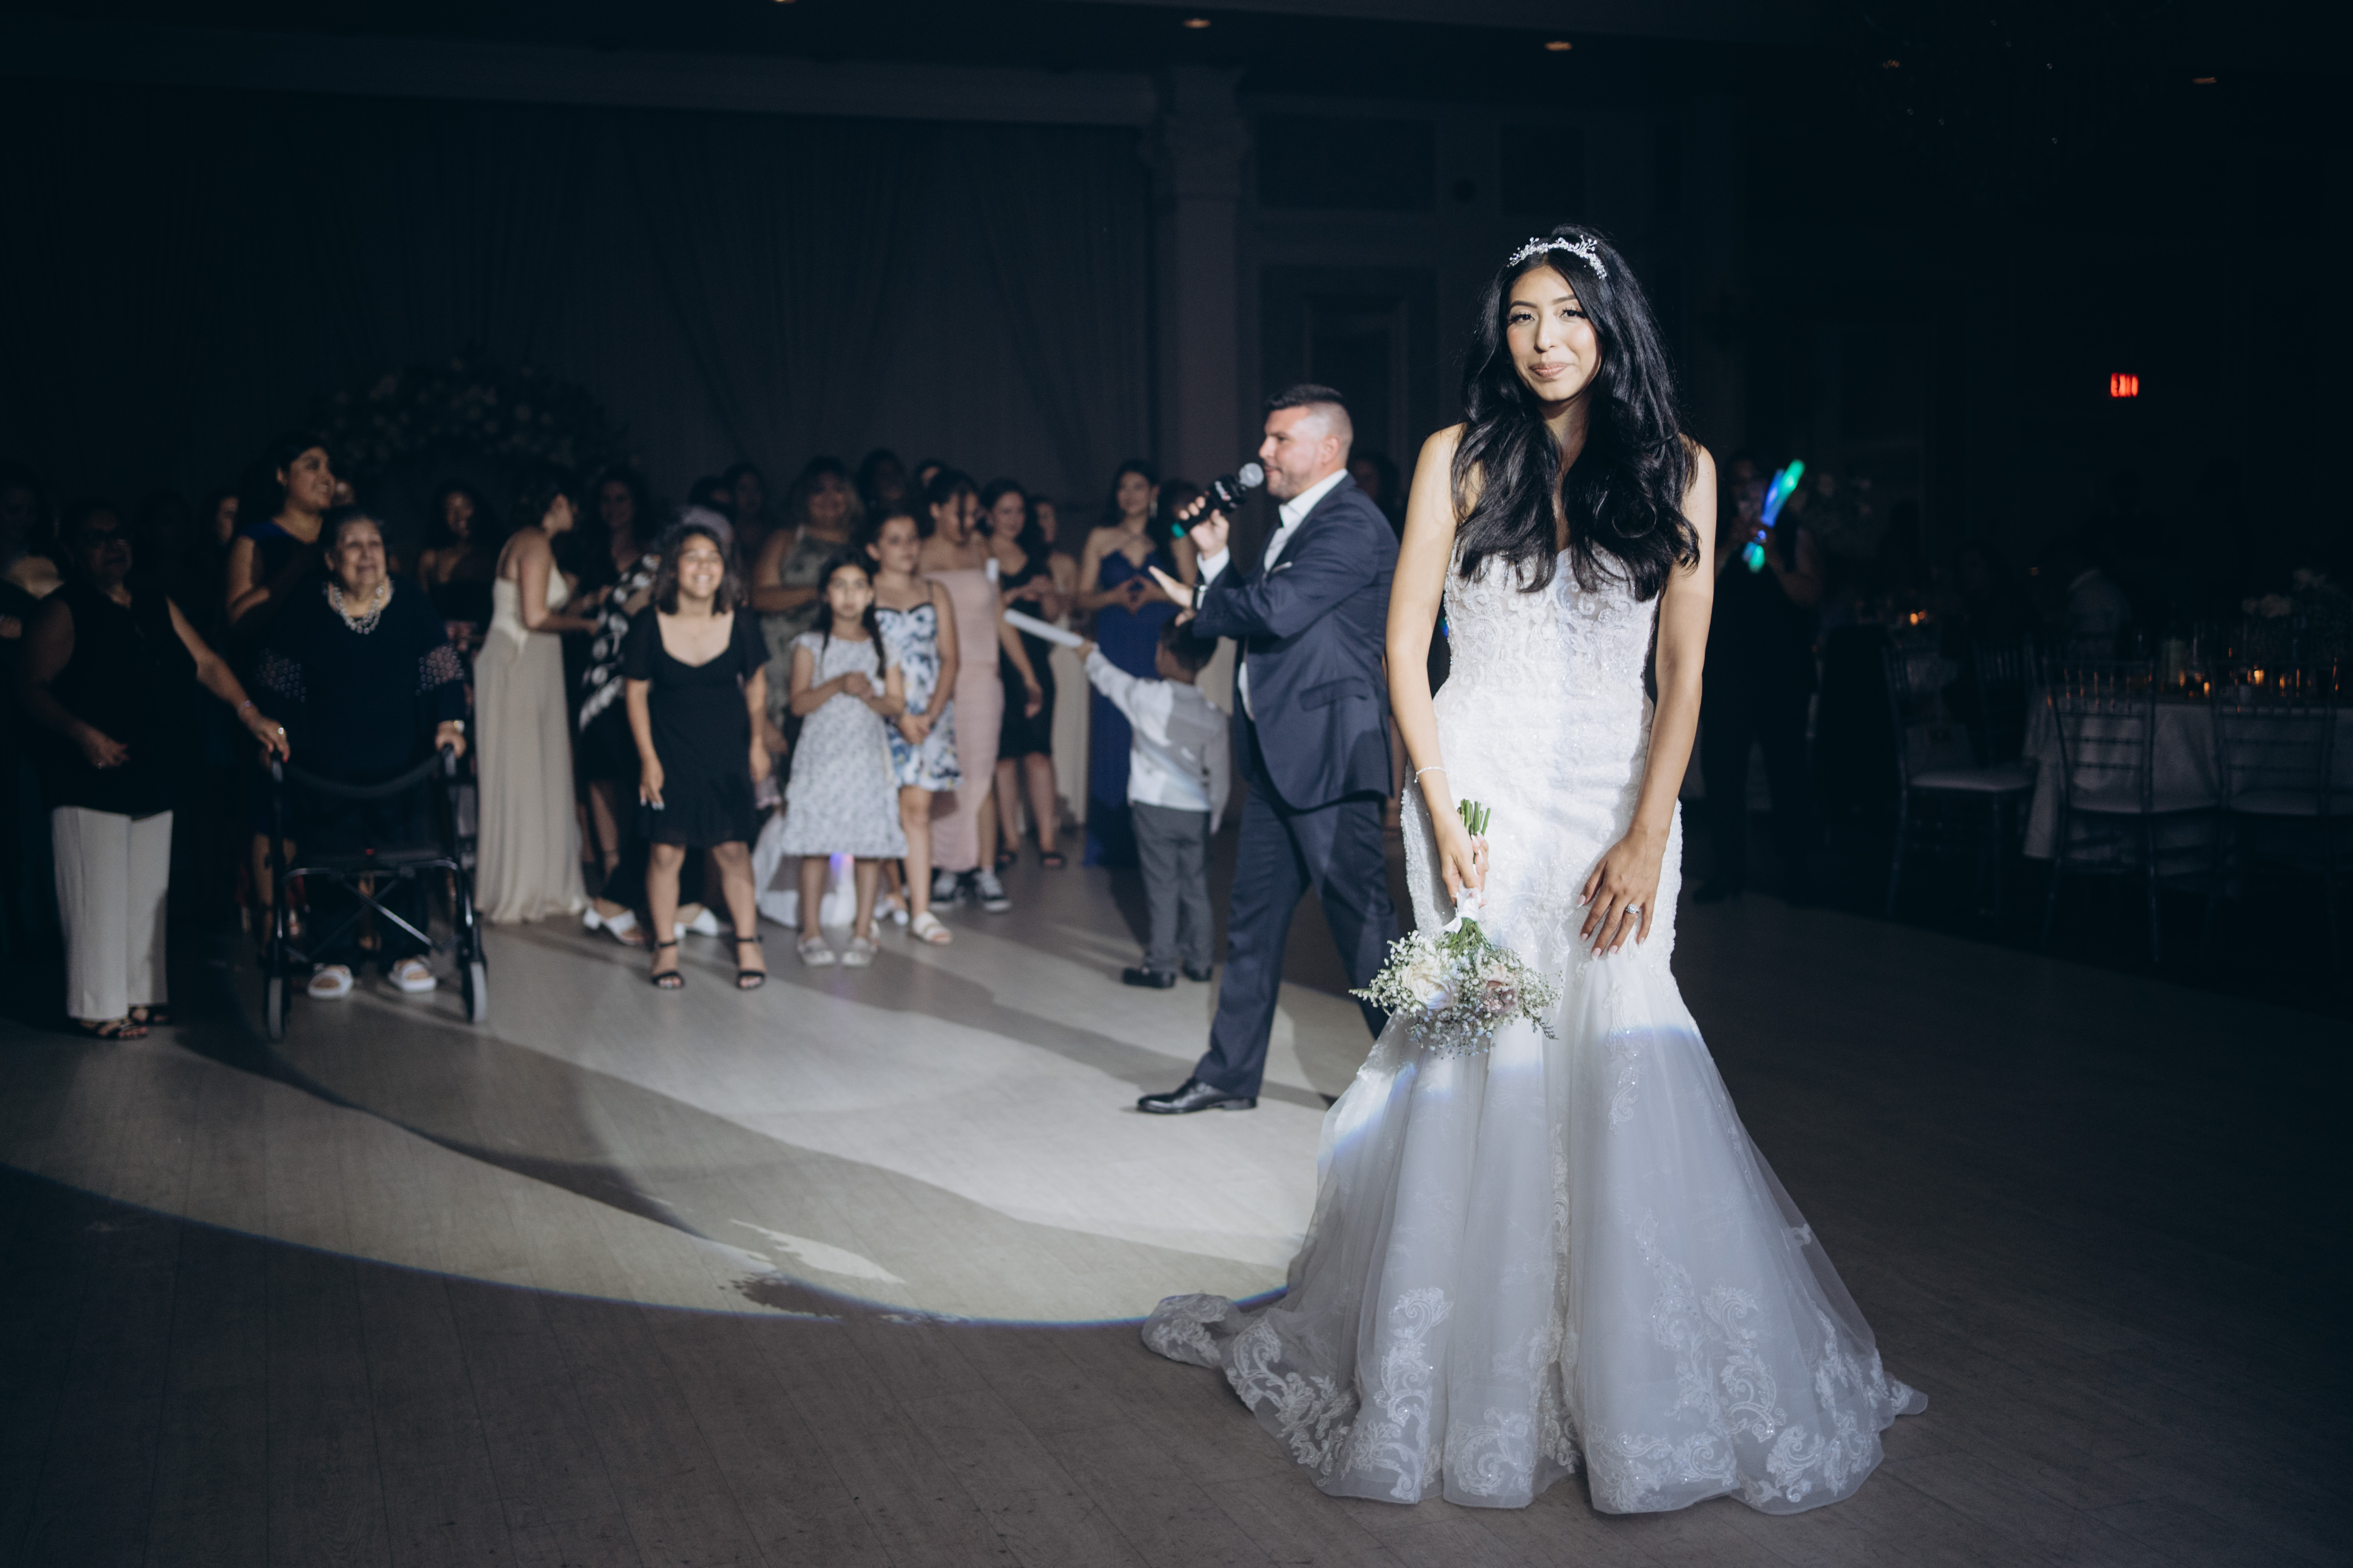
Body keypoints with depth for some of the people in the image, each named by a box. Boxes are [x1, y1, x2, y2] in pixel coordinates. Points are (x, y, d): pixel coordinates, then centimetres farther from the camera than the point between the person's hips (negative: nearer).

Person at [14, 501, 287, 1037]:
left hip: (154, 781, 7)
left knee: (147, 891, 12)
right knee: (99, 892, -2)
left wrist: (249, 712, -3)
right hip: (91, 784, -6)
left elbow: (205, 662, 10)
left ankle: (143, 993, 22)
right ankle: (99, 1007, 7)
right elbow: (31, 689, -13)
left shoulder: (154, 601, 11)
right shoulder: (62, 612, -8)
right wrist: (82, 734, -27)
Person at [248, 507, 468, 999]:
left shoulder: (412, 606, 0)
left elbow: (443, 672, 3)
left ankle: (404, 952, 14)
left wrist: (449, 722, -9)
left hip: (401, 761, 1)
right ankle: (335, 956, 14)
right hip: (327, 766, -1)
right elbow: (274, 684, 5)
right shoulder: (302, 610, -2)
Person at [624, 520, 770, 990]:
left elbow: (756, 683, 8)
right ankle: (665, 948, 15)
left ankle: (747, 943, 14)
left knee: (733, 848, 2)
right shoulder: (650, 627, -11)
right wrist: (648, 758, -5)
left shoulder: (739, 625, -7)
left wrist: (756, 741, 11)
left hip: (726, 754, 1)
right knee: (667, 850, 1)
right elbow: (637, 693, -2)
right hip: (669, 753, -1)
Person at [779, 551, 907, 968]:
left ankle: (863, 933, 7)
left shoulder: (883, 646, 9)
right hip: (821, 756, -1)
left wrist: (869, 695, -16)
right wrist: (838, 686, -20)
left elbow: (896, 705, 3)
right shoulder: (811, 645, 4)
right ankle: (811, 933, 7)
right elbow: (799, 702, -6)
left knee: (871, 844, -1)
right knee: (816, 844, -2)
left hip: (868, 756, 1)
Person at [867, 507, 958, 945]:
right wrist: (898, 716, -12)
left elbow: (949, 659, 7)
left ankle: (921, 910, -2)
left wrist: (930, 715, -7)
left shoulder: (935, 594, 11)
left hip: (929, 715, 2)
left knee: (917, 809, -1)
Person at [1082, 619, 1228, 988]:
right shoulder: (1215, 718, 0)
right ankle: (1198, 961, 21)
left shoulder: (1147, 697, -10)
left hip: (1154, 807, -3)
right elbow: (1222, 777, 5)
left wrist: (1091, 655, 31)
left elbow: (1109, 680, 10)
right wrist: (1213, 819, 17)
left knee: (1163, 889, -1)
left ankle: (1160, 967, 1)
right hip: (1197, 813, 3)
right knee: (1196, 889, 12)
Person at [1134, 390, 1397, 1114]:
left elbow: (1277, 610, -24)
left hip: (1325, 753, -10)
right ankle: (1229, 1074, 22)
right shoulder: (1296, 523, 18)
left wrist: (1201, 602, -6)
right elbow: (1258, 614, 18)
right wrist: (1217, 558, 6)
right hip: (1277, 755, 10)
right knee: (1254, 918, 13)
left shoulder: (1352, 524, -13)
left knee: (1360, 918, -2)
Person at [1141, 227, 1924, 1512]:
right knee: (1484, 1059, -3)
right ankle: (1474, 1385, 12)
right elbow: (1404, 646, 2)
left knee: (1620, 1062, -4)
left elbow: (1683, 671, 2)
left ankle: (1644, 1389, 13)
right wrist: (1442, 815, -6)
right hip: (1483, 791, -1)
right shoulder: (1460, 459, 3)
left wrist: (1646, 839, -7)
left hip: (1619, 802, 1)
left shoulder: (1678, 470, 5)